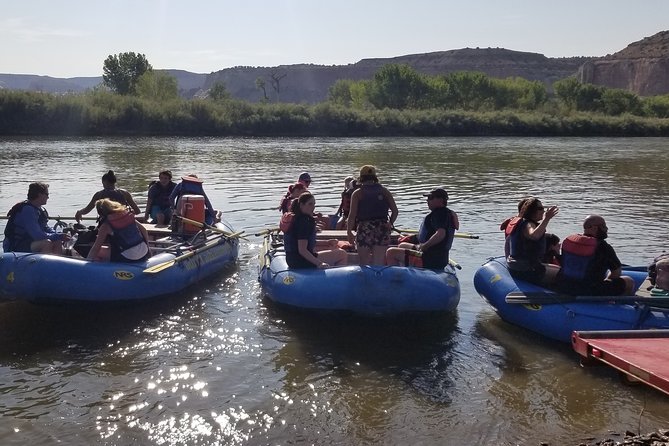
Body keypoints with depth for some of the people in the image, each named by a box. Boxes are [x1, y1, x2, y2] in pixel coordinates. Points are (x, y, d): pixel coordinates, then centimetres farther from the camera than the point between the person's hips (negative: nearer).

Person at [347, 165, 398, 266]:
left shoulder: (357, 194, 0)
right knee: (379, 264, 5)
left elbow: (352, 215, -6)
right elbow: (395, 211, 2)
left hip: (364, 230, -2)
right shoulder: (384, 191, 8)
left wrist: (349, 232, 1)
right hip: (382, 230, 2)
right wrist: (390, 223, 16)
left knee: (364, 264, 6)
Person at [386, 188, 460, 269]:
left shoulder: (440, 213, -17)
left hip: (431, 260, -12)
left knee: (391, 252, -12)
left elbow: (440, 234, -34)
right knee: (402, 245, 31)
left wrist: (424, 246, -23)